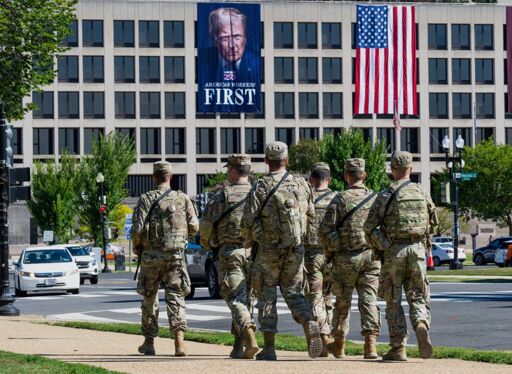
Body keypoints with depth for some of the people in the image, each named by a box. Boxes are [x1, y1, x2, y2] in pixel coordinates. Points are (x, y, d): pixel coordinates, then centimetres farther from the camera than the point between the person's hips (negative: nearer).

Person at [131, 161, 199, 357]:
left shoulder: (146, 199, -7)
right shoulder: (183, 198, 0)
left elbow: (138, 229, -13)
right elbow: (194, 226, 0)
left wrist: (137, 248, 5)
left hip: (151, 256, -1)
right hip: (175, 256, 1)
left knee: (149, 299, 14)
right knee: (176, 297, -1)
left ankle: (149, 343, 22)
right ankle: (179, 340, -18)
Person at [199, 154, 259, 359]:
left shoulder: (223, 195, -3)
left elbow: (206, 224, -4)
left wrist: (207, 243, 16)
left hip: (230, 251, -4)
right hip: (253, 252, 4)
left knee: (236, 299, -8)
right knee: (245, 298, 13)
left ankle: (249, 337, -29)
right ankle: (238, 347, 18)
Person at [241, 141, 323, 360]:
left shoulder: (260, 188, -10)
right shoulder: (300, 184, 2)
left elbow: (247, 222, -12)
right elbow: (311, 215, 11)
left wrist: (251, 239, 9)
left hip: (269, 249, -3)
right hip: (296, 248, 3)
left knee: (267, 296, 6)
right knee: (293, 292, 13)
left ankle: (269, 348, 6)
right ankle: (310, 324, -16)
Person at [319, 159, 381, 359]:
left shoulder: (340, 199, -6)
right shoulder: (375, 198, 3)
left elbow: (326, 230, -10)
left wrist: (330, 252, 5)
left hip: (346, 257, -2)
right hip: (371, 256, 2)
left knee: (343, 300, 11)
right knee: (369, 298, -1)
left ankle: (339, 344, 24)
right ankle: (371, 341, -17)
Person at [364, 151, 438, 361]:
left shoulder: (385, 196, -4)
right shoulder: (422, 193, 7)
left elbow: (370, 228, -5)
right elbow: (433, 223, 15)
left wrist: (378, 248, 13)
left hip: (394, 251, -2)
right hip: (418, 249, 2)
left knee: (393, 301, 6)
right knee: (418, 297, 9)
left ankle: (398, 348, 4)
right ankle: (421, 325, -22)